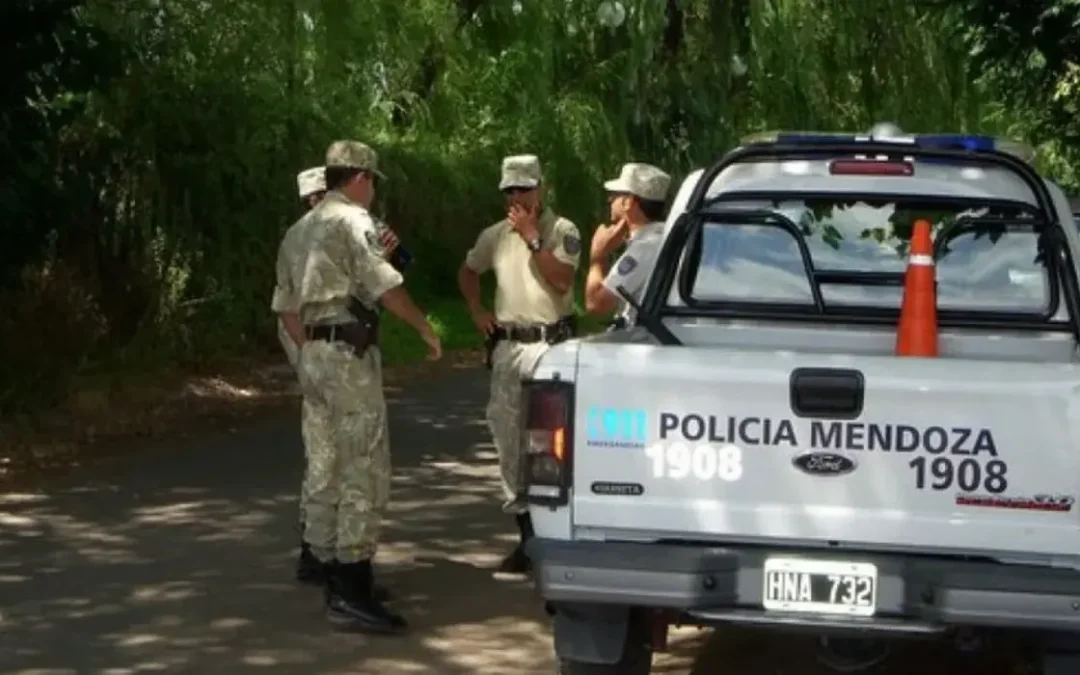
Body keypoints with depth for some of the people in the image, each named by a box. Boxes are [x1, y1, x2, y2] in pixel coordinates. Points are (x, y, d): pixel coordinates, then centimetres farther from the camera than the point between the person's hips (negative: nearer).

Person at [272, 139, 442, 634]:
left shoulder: (299, 230, 17)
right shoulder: (353, 221, -9)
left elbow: (286, 305, 18)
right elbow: (385, 286, -17)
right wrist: (426, 329, -6)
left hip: (314, 354, 9)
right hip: (350, 353, -9)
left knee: (324, 468, 12)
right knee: (364, 469, -8)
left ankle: (334, 577, 19)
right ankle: (352, 594, -11)